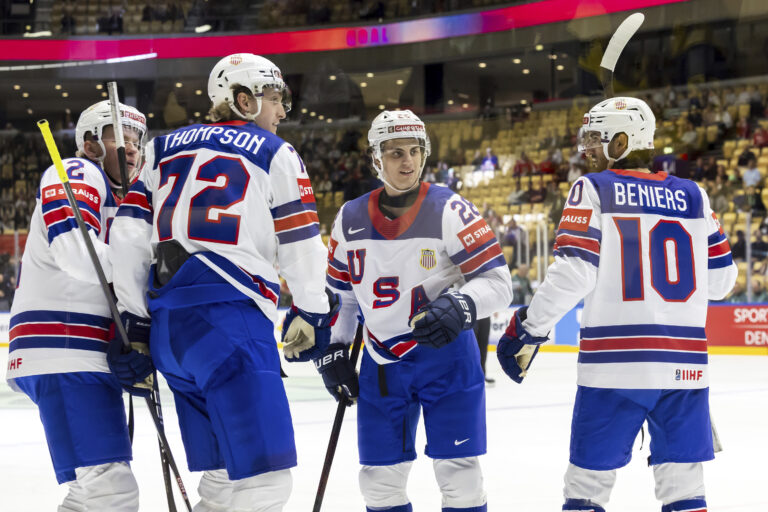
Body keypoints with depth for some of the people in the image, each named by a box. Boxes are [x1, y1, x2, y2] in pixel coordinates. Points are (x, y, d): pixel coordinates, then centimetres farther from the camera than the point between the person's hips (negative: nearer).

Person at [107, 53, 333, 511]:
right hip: (228, 314, -7)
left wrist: (136, 321, 15)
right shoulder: (274, 154, 8)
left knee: (224, 474, 16)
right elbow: (302, 244, 7)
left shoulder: (165, 148, 22)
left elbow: (129, 233, 13)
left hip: (166, 317, 7)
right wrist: (312, 315, 21)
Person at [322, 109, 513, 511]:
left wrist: (461, 306, -33)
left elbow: (498, 282, -15)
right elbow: (339, 291, 14)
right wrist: (332, 351, 9)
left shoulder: (448, 211, -13)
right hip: (381, 364, 4)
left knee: (458, 472, -4)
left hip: (446, 355, -4)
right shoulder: (351, 219, 1)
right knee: (380, 478, 8)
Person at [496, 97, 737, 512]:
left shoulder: (593, 190, 0)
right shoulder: (692, 196, 11)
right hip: (684, 364, 4)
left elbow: (573, 273, -11)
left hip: (614, 362, -4)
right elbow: (721, 279, 14)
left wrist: (527, 328, -3)